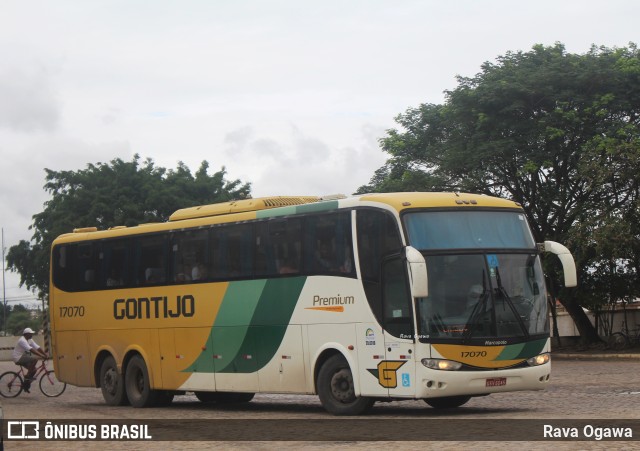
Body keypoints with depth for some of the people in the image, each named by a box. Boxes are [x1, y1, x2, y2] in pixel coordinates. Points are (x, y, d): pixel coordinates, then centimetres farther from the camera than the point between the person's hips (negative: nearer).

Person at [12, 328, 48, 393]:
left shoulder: (30, 340, 11)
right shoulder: (22, 341, -21)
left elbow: (38, 348, 4)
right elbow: (31, 350, -32)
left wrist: (45, 354, -8)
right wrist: (41, 356, -38)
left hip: (23, 357, 10)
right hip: (18, 358, -10)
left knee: (33, 369, 2)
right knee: (35, 359, -26)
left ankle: (25, 385, 12)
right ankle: (27, 376, -18)